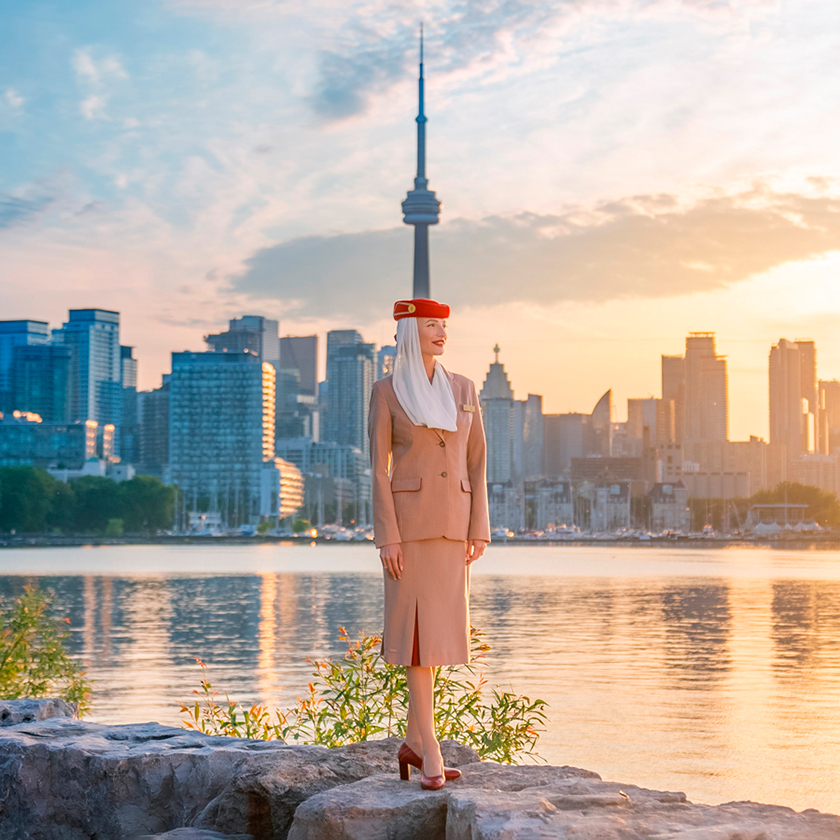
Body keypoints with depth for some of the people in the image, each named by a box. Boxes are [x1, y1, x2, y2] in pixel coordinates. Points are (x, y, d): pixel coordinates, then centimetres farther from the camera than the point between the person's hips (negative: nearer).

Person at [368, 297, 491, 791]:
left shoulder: (464, 389, 10)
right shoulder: (386, 392, -1)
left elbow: (477, 462, 9)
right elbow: (379, 468, -4)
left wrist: (479, 529, 2)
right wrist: (387, 537, -12)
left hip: (453, 522, 5)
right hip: (408, 517, -4)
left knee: (440, 628, 7)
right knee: (420, 626, -8)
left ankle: (414, 742, 20)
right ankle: (431, 753, -6)